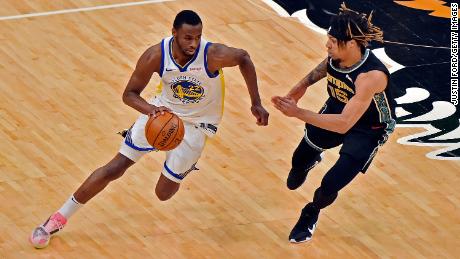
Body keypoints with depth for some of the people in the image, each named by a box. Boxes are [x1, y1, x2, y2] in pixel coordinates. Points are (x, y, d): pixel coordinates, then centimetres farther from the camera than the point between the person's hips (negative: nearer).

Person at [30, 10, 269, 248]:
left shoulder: (213, 55, -30)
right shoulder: (155, 56, -25)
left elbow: (243, 58, -9)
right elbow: (129, 94, -14)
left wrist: (256, 103, -6)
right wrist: (150, 109, -36)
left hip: (195, 124, -1)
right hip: (162, 112, 1)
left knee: (164, 193, 1)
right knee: (114, 168, -4)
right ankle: (59, 219, 8)